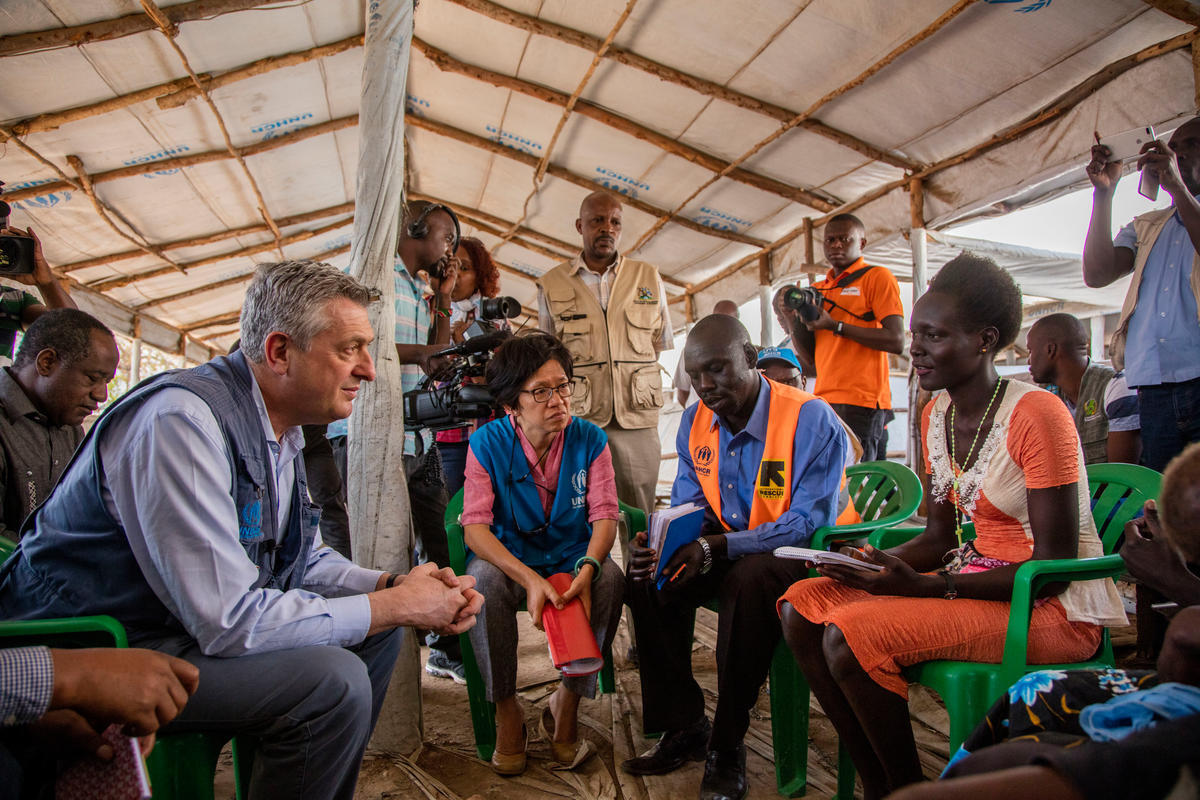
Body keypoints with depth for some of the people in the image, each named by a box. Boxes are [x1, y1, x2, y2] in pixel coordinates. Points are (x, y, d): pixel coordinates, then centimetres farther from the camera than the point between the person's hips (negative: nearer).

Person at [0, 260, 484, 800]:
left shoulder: (281, 429, 4)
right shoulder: (180, 419, -27)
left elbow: (302, 559, 13)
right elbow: (228, 620, -31)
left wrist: (396, 586, -7)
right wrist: (395, 605, -22)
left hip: (189, 629, 10)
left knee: (377, 628, 6)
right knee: (333, 679, -26)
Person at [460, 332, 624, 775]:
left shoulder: (589, 439, -6)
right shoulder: (488, 443, -11)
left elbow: (604, 515, -11)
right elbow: (475, 526, -18)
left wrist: (587, 569, -34)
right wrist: (530, 580, -34)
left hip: (573, 559, 2)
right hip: (508, 557, -1)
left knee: (610, 578, -29)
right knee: (484, 581, -34)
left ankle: (567, 704, -7)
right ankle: (506, 710, -10)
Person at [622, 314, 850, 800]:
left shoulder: (811, 420, -18)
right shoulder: (694, 422, 2)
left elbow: (808, 524, -22)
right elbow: (688, 507, 7)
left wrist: (715, 547, -33)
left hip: (792, 557, -6)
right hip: (722, 554, 6)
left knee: (751, 578, -37)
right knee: (646, 575, -17)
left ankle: (726, 749, -19)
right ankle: (684, 728, -4)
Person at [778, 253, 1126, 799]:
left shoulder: (1036, 415, -17)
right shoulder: (936, 417, 7)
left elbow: (1053, 566, -17)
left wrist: (928, 586, -25)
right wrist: (878, 561, -7)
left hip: (1054, 609, -8)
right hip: (973, 584, 8)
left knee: (850, 634, -26)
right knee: (802, 605, -6)